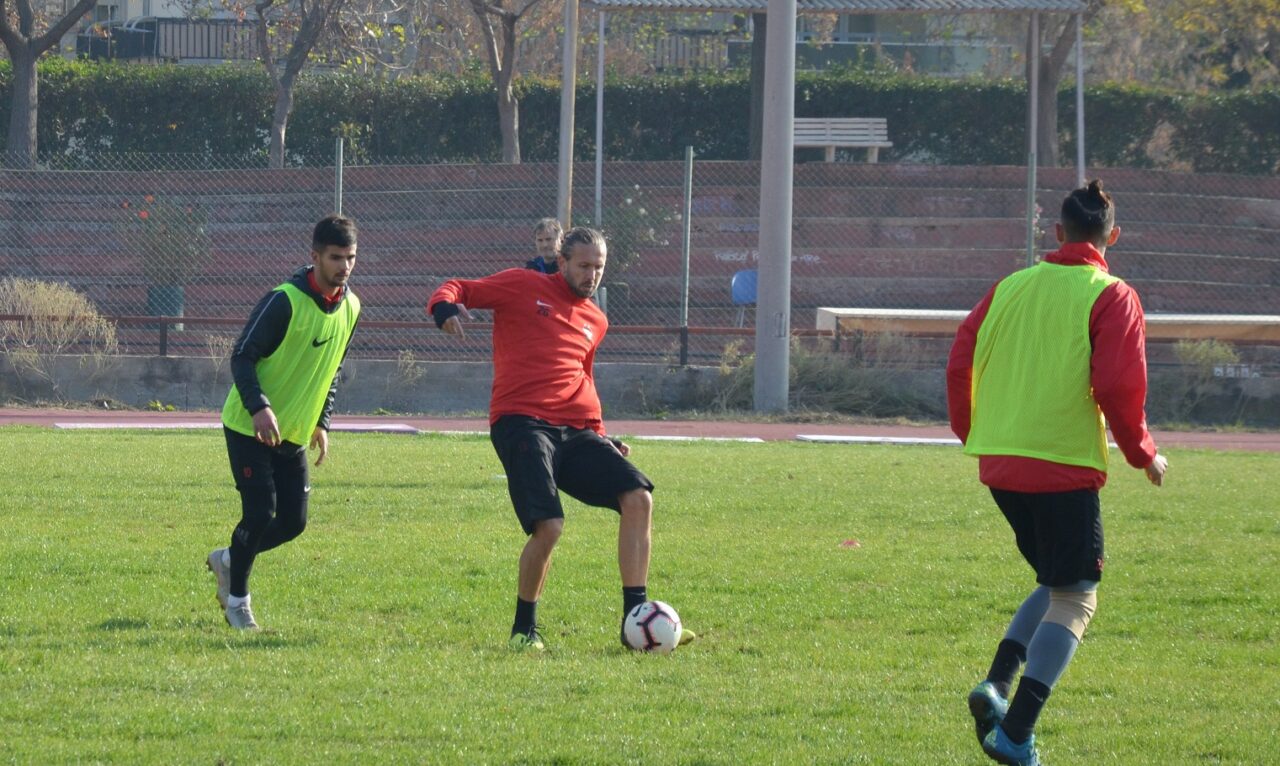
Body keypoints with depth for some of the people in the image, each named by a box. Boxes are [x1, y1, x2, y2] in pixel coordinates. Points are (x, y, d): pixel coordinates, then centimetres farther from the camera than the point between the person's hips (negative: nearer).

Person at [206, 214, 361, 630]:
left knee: (293, 521, 3)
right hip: (250, 427, -7)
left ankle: (228, 560, 29)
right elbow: (242, 357, -17)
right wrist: (259, 407, -29)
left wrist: (321, 422, 13)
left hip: (293, 435, 7)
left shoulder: (350, 308, 3)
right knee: (260, 513, -11)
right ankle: (237, 599, 8)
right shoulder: (285, 301, -19)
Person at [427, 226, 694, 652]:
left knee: (639, 498, -12)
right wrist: (445, 306, -20)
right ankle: (524, 629, 1)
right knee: (549, 526, -21)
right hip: (522, 422, -6)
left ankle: (636, 619, -8)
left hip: (575, 432, 6)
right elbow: (458, 291, 5)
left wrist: (601, 437, 22)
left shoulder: (595, 321, 22)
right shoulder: (523, 288, 6)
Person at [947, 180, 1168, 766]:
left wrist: (971, 432, 25)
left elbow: (961, 361, 10)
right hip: (1065, 466, -6)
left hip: (998, 463, 6)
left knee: (1056, 583, 21)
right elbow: (1118, 387, -14)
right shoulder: (1111, 298, -6)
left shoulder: (1011, 287, 9)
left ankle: (996, 685, 1)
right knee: (1074, 600, 1)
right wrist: (1142, 453, 1)